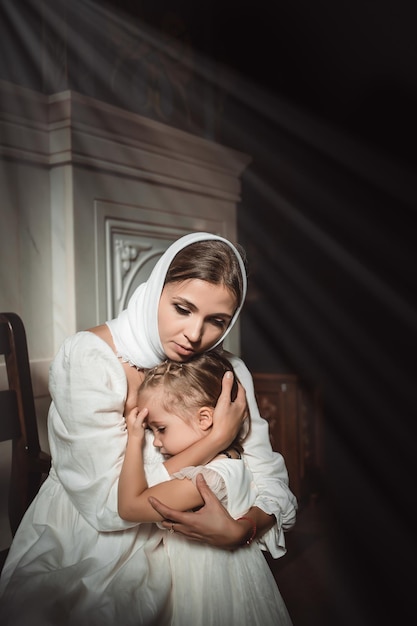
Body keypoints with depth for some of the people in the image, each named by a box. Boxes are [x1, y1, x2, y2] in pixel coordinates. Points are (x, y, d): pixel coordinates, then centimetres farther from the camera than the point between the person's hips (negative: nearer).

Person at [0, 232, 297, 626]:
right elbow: (109, 505, -23)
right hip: (76, 556, -2)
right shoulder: (86, 357, -19)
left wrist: (238, 529, -26)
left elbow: (272, 483, -4)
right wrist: (220, 436, -22)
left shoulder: (227, 372, -5)